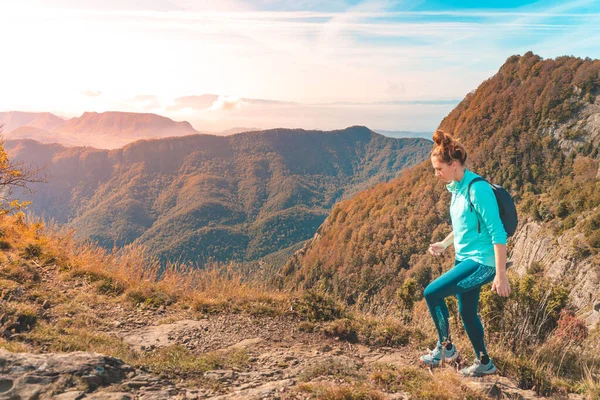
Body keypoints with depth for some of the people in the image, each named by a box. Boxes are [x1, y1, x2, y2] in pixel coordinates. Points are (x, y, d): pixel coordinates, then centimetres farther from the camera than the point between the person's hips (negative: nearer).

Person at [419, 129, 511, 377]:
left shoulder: (477, 189, -21)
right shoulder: (456, 187, 6)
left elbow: (498, 233, -22)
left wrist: (501, 275, -23)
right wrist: (444, 244, 11)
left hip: (482, 262, -9)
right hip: (464, 258, 9)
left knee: (432, 292, -14)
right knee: (467, 312, 17)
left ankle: (445, 348, 7)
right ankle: (484, 363, 35)